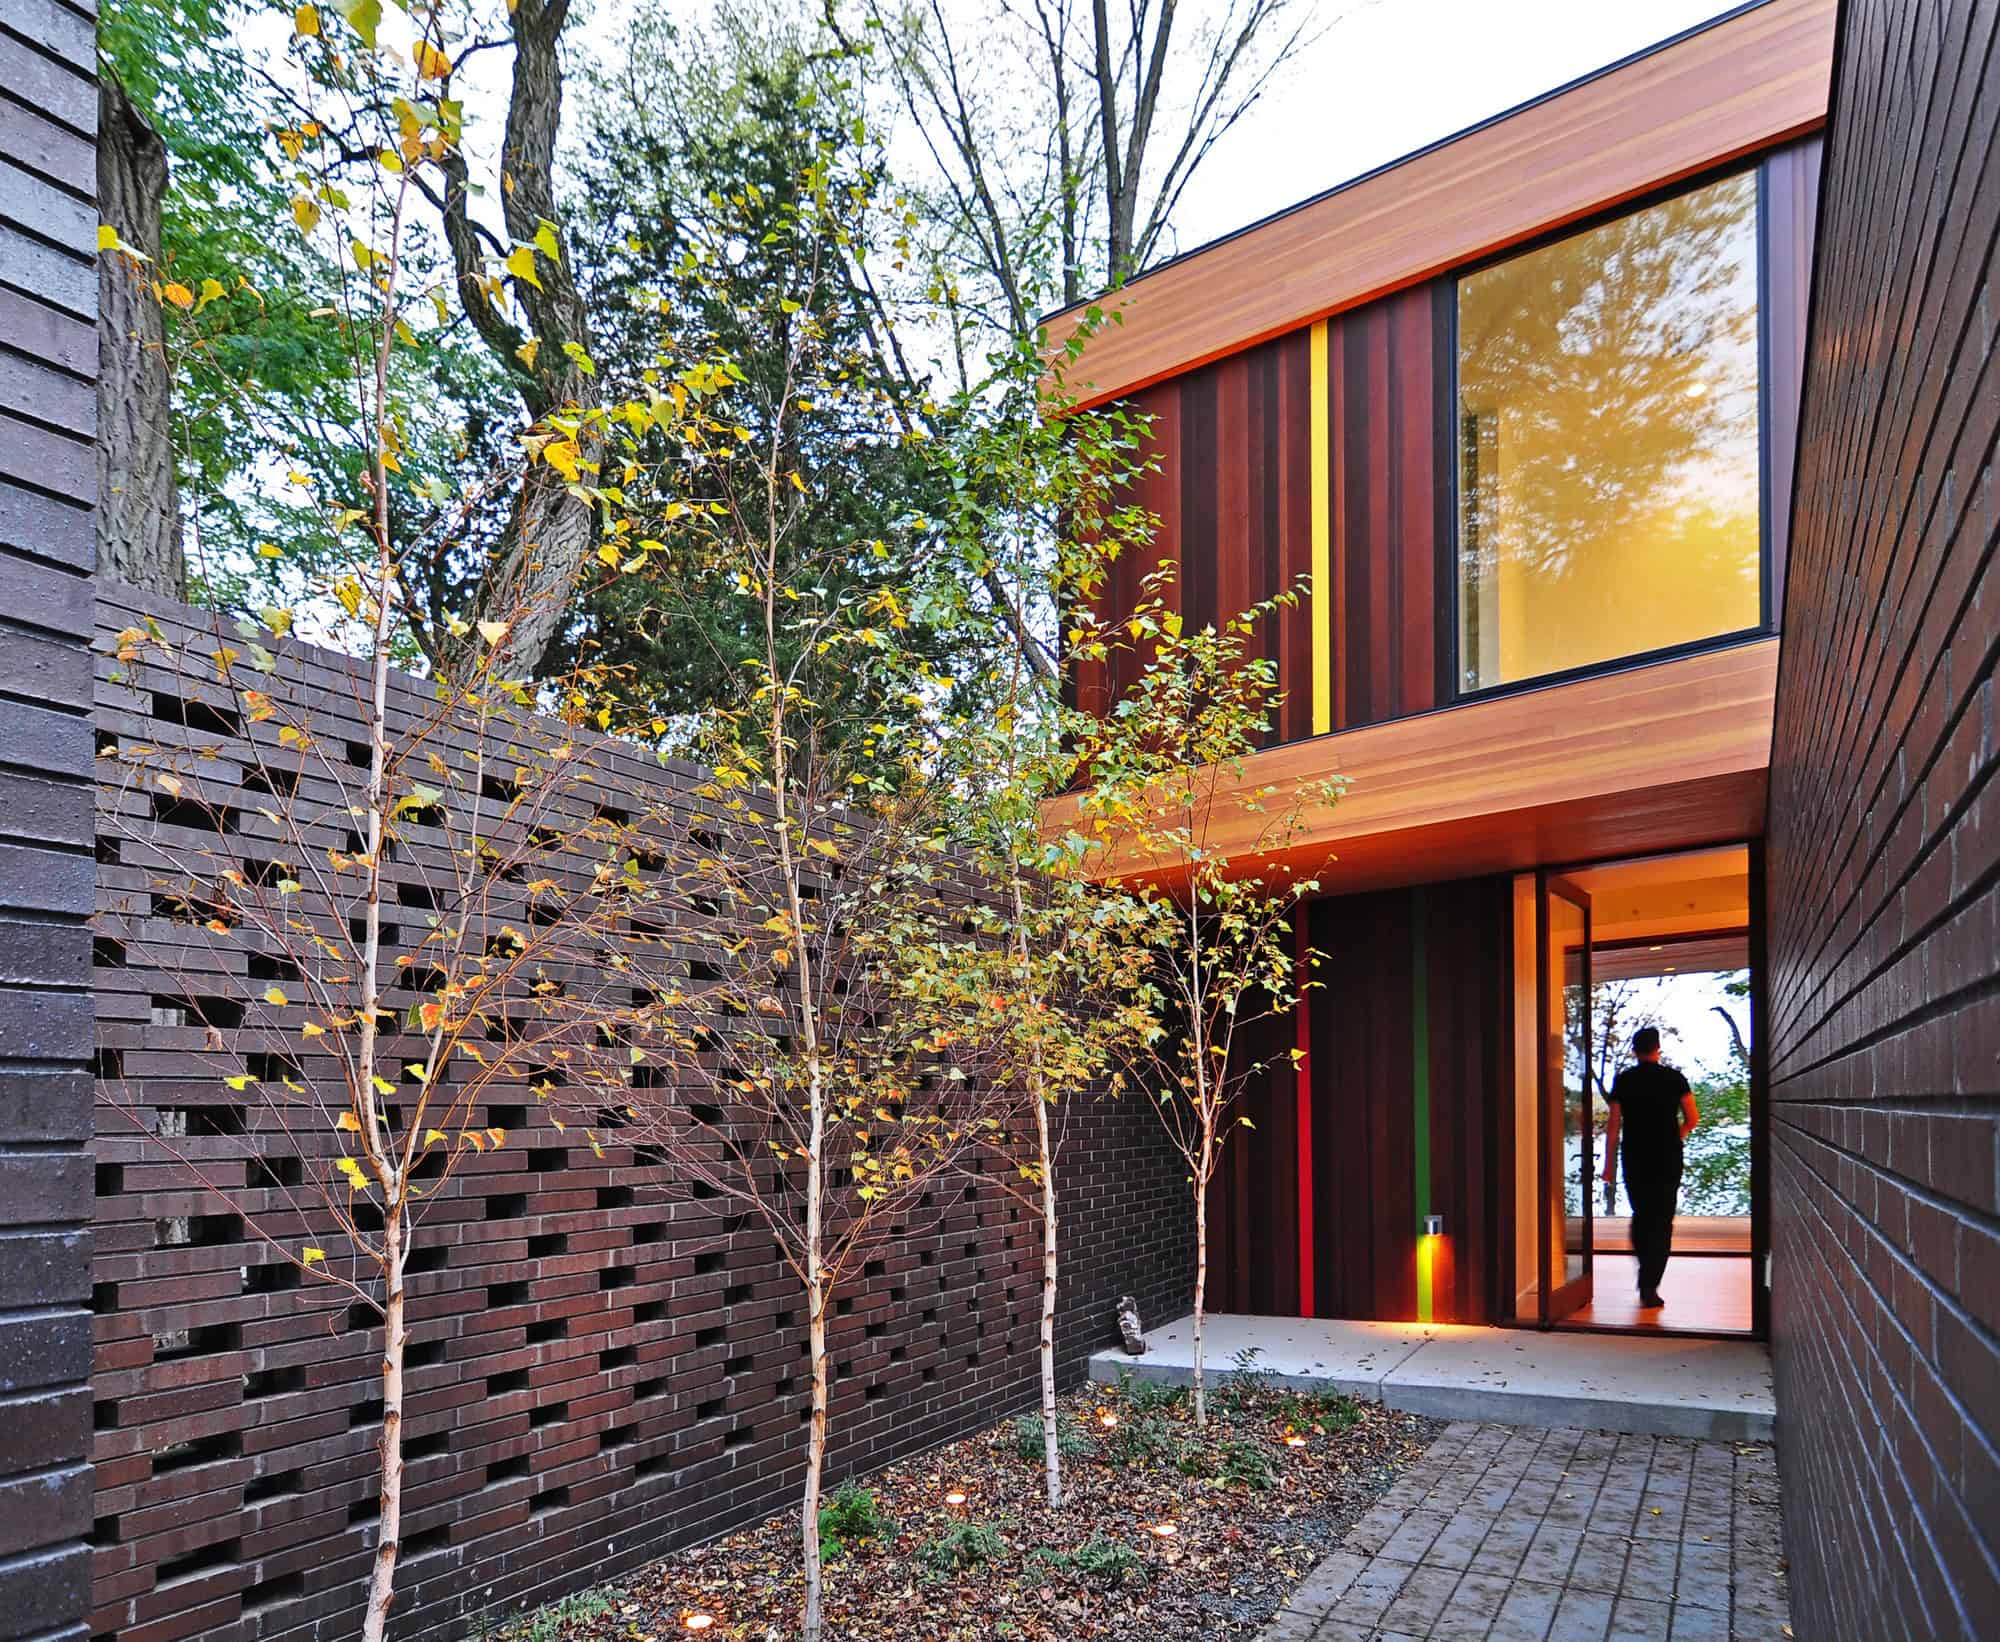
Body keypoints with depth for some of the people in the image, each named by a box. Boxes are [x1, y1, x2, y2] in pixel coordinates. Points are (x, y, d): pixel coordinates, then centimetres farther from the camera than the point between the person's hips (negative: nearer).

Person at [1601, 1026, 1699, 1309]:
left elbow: (1613, 1126, -2)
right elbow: (1693, 1118, -2)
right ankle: (1649, 1288, -5)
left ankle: (1647, 1278, 25)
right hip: (1668, 1158, -1)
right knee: (1662, 1221, 2)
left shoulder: (1623, 1080, 0)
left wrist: (1608, 1164, 3)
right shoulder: (1673, 1078, -2)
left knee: (1640, 1217, 18)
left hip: (1634, 1158, 1)